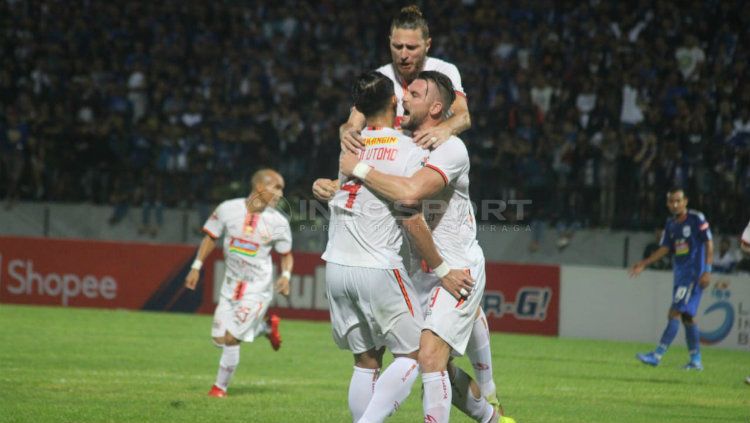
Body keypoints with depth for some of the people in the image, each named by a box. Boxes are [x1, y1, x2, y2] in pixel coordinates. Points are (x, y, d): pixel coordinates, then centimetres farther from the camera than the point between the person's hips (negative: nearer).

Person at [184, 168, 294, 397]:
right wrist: (196, 267, 2)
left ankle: (221, 386, 11)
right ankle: (266, 326, 29)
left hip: (257, 289, -3)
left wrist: (286, 275, -16)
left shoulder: (278, 223, -12)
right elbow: (211, 237, 6)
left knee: (231, 338, -9)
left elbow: (286, 254, 3)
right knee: (220, 338, 7)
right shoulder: (228, 209, -10)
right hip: (231, 284, 4)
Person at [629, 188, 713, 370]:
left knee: (675, 312, -14)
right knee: (687, 316, 9)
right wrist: (644, 263, 2)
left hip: (693, 273, -8)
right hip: (680, 273, 8)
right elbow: (664, 249, 13)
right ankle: (696, 360, 16)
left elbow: (709, 244, -8)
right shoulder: (671, 224, 12)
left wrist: (707, 270, -15)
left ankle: (658, 355, -18)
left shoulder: (697, 218, -7)